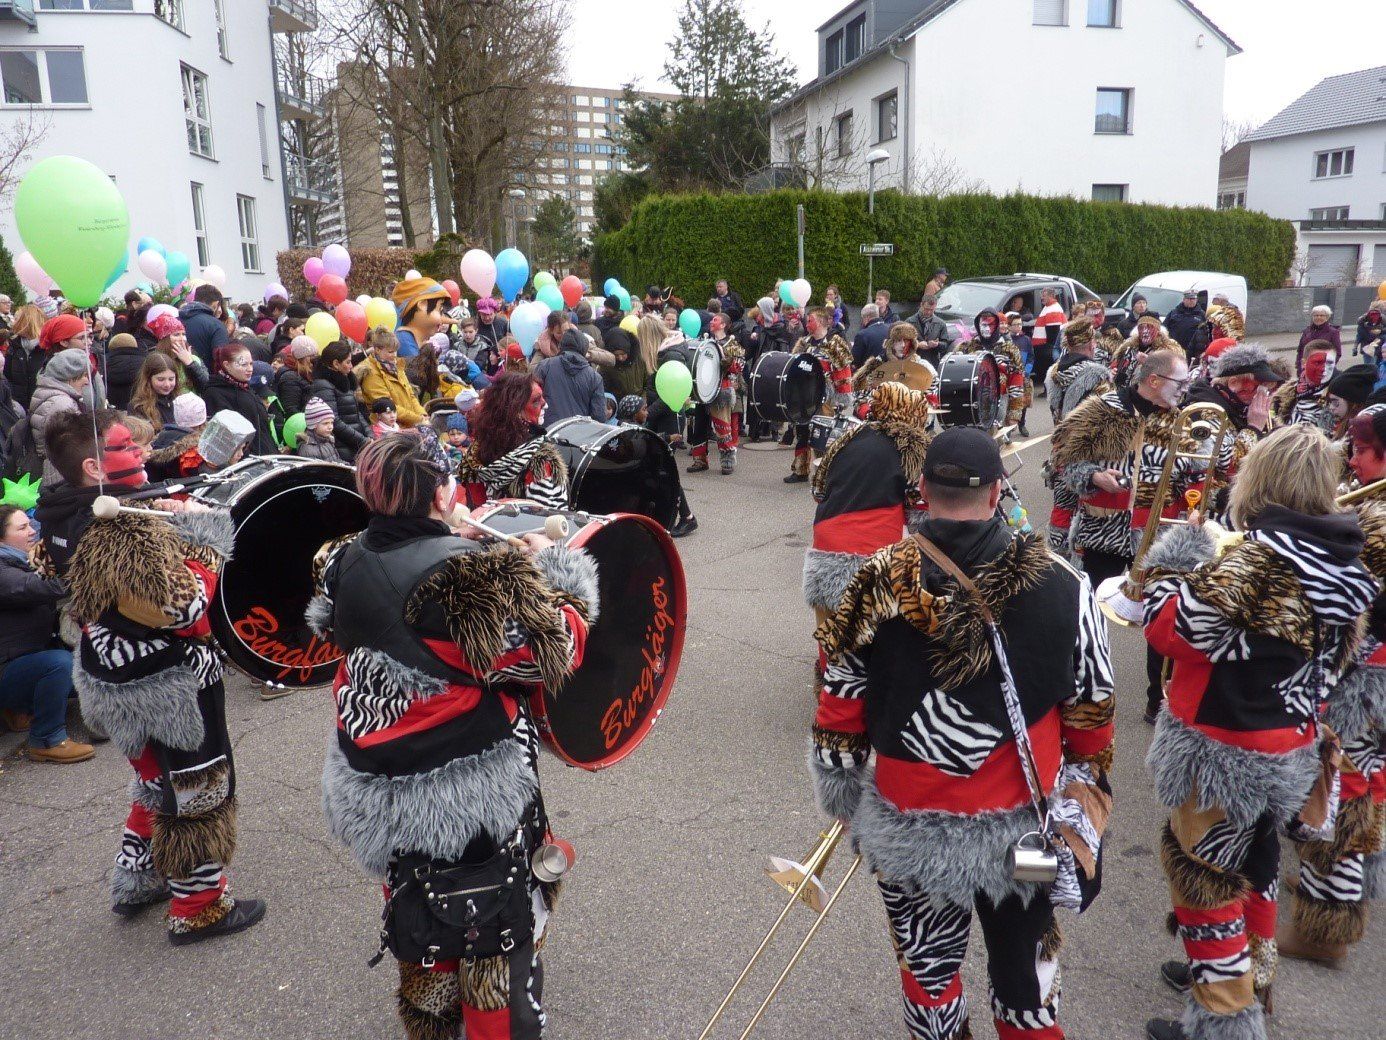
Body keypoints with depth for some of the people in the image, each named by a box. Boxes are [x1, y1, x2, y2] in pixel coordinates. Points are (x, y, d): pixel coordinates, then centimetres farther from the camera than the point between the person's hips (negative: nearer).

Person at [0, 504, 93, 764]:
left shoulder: (26, 563, 11)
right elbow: (49, 589, -37)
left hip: (31, 658, 10)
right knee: (60, 662, -34)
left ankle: (21, 707, 16)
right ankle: (47, 740, -20)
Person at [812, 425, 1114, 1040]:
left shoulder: (879, 584, -16)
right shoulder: (1060, 583, -12)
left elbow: (840, 703, -8)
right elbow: (1091, 707, -2)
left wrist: (840, 789, 9)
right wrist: (1086, 790, 16)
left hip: (914, 829, -1)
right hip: (1027, 827, 2)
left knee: (929, 973, 21)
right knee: (1025, 970, 23)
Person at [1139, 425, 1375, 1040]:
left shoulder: (1255, 565, -28)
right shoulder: (1341, 568, 0)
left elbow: (1166, 628, -22)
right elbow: (1332, 661, 11)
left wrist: (1179, 554, -10)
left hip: (1223, 756, -9)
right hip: (1291, 751, 9)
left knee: (1201, 874, 7)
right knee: (1253, 860, 27)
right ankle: (1249, 973, 47)